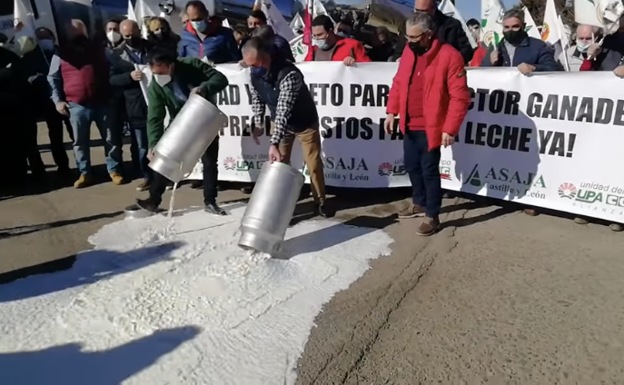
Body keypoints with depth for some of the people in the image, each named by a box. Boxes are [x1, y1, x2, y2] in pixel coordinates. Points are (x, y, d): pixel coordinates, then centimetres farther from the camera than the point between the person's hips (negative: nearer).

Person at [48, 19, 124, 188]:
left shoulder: (97, 50, 11)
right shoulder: (61, 53, 7)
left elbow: (110, 72, 14)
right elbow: (53, 79, 9)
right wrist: (58, 100, -1)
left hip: (101, 103, 0)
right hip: (77, 106, 0)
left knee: (111, 139, 3)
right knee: (80, 142, 6)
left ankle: (114, 170, 15)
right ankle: (85, 173, 17)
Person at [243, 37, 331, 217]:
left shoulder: (288, 74, -38)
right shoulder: (255, 73, -16)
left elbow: (283, 110, -44)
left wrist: (273, 143, -49)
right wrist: (258, 123, 2)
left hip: (304, 122, -5)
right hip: (280, 123, 5)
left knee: (313, 165, 5)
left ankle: (320, 202, 25)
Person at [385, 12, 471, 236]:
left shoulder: (449, 56, -15)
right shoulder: (408, 52, 5)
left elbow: (460, 97, -16)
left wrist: (450, 128, -18)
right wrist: (392, 111, 7)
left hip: (430, 127, -7)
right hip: (409, 125, 7)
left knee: (429, 170, 1)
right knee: (411, 165, 18)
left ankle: (432, 216, 18)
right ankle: (419, 203, 40)